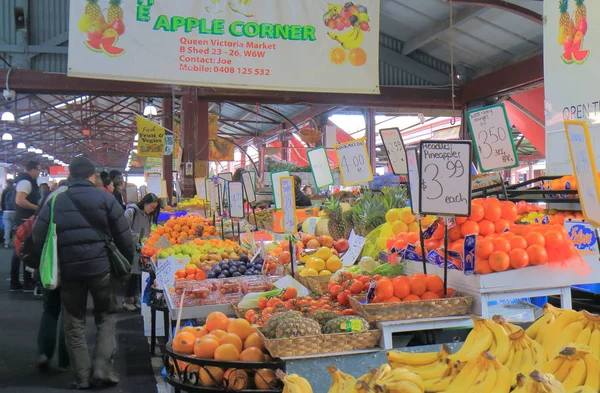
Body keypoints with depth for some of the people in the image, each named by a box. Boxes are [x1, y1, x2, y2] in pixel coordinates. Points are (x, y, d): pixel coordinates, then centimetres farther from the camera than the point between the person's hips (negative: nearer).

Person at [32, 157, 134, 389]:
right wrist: (128, 262, 9)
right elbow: (123, 235, -3)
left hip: (69, 270, 2)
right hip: (100, 266, -2)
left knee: (74, 323, 13)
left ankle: (82, 377, 14)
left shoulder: (56, 202, 5)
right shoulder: (105, 198, -1)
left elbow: (38, 236, 4)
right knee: (106, 317, 14)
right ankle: (103, 367, 2)